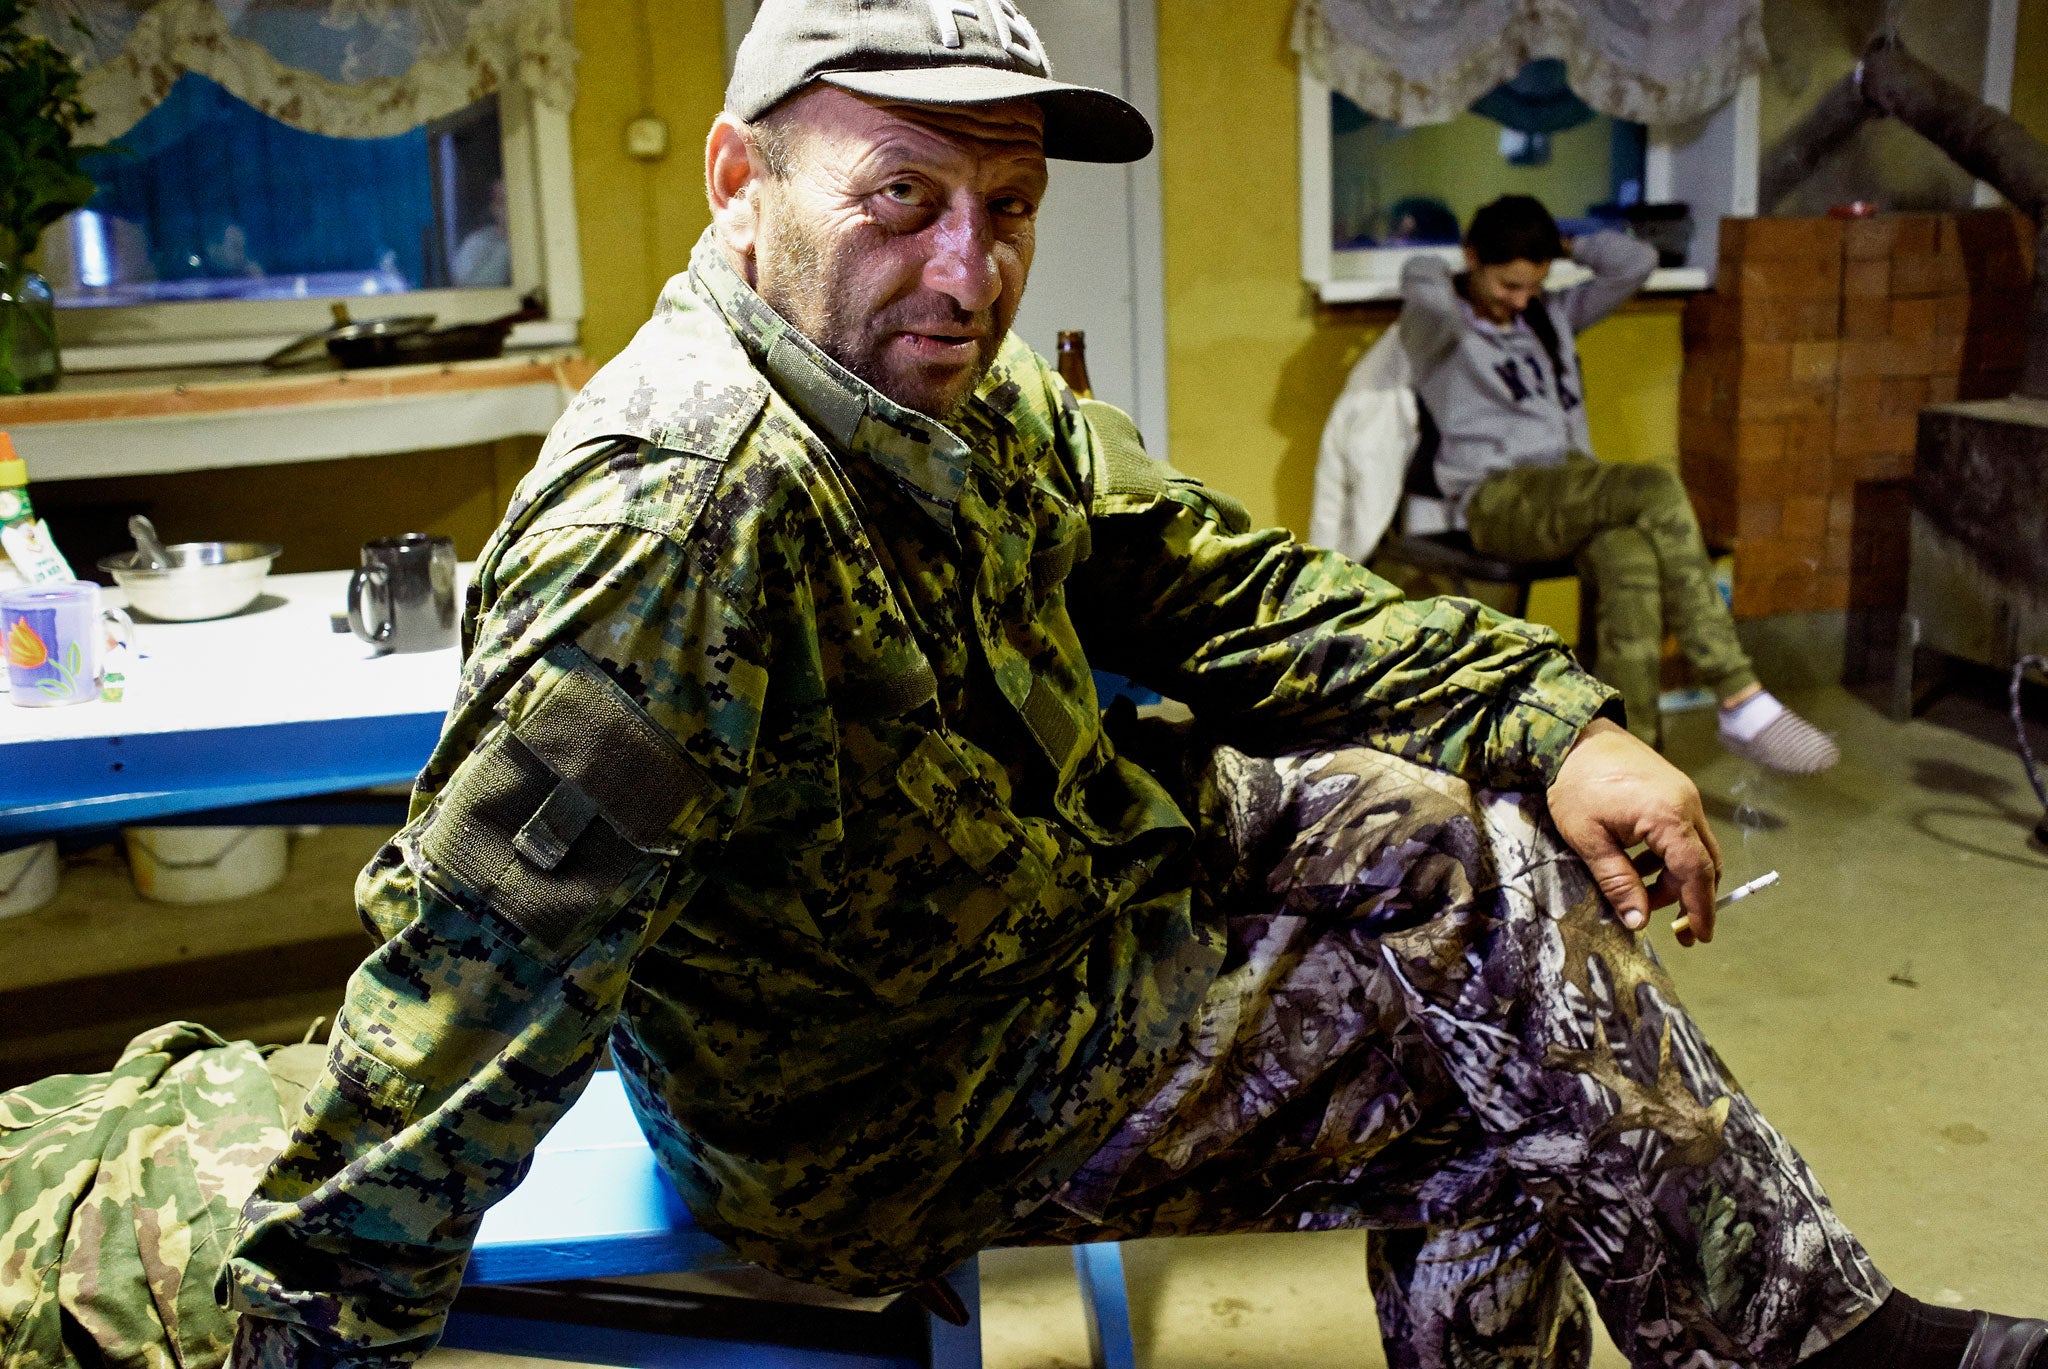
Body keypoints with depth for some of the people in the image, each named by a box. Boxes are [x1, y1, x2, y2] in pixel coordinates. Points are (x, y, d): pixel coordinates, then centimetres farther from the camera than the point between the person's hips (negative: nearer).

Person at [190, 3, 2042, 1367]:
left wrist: (1543, 717, -6)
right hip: (886, 1122, -8)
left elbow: (1228, 588, 2)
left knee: (1463, 843, 2)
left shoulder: (984, 404, -5)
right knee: (1503, 1043, -6)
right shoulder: (686, 510, -34)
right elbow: (476, 960, -34)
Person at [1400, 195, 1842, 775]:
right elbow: (1427, 294, -21)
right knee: (1660, 489, -31)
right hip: (1499, 502, -6)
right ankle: (1741, 703, -27)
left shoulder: (1551, 315, 24)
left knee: (1633, 566, -33)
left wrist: (1565, 246, 21)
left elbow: (1637, 261, 20)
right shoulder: (1435, 326, 4)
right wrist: (1428, 273, 1)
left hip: (1573, 495, 6)